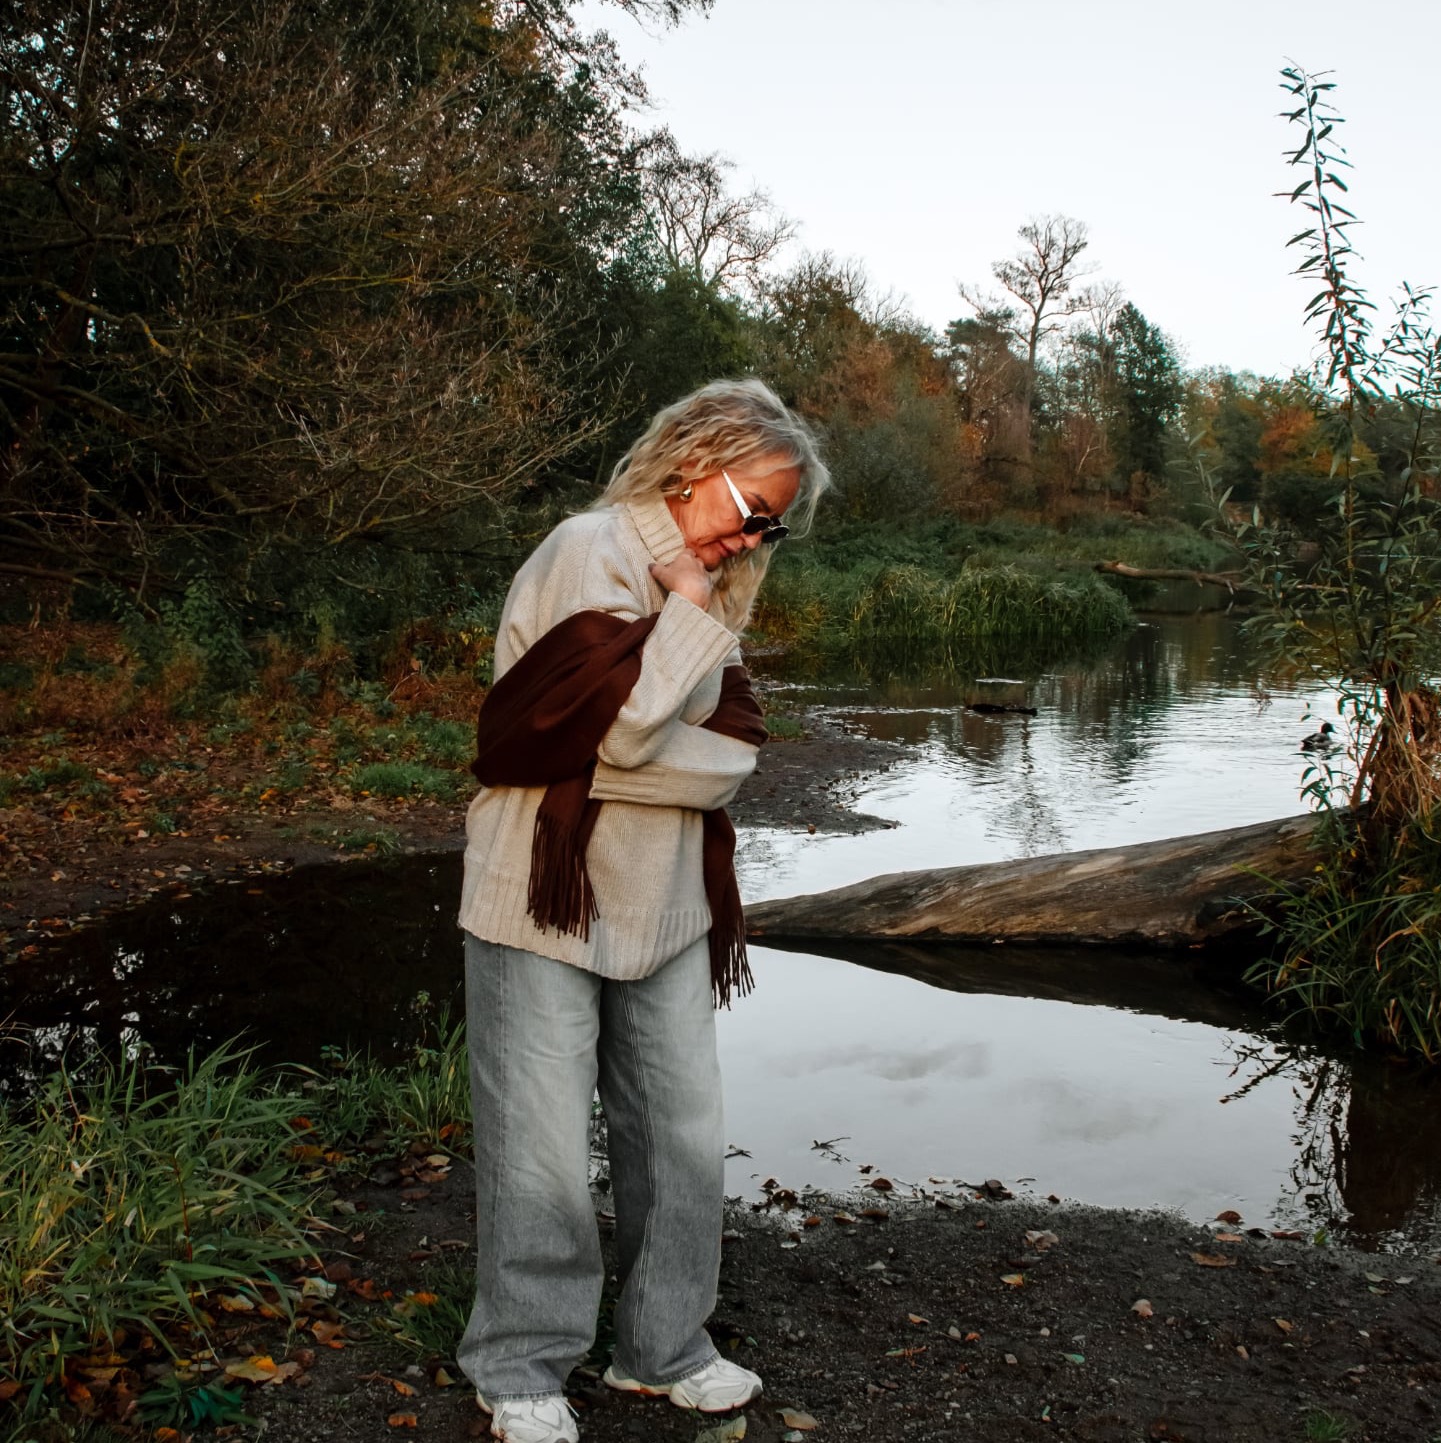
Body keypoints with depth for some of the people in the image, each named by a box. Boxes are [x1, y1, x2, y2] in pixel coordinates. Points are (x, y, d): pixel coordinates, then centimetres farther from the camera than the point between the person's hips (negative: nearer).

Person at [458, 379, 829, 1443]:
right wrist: (690, 615, -13)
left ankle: (664, 1348, 29)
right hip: (548, 905, -7)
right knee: (543, 1155, 1)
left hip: (666, 907, 7)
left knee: (686, 1140, 11)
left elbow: (735, 751, 9)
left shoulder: (704, 585, 14)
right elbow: (623, 726, -21)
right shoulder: (590, 551, -11)